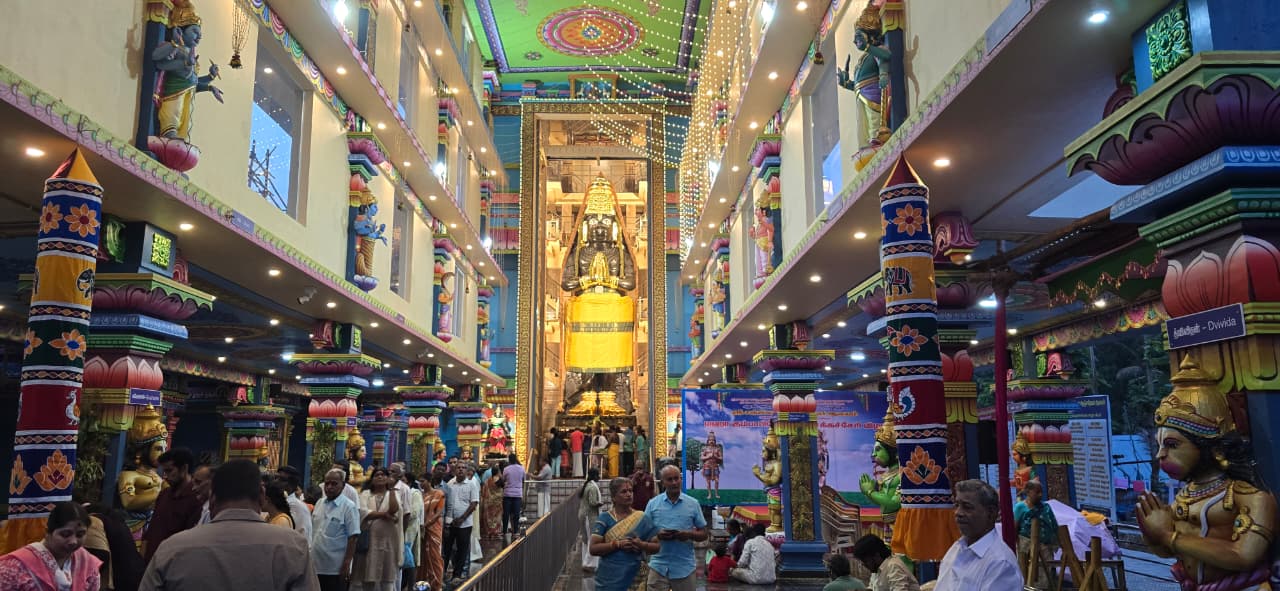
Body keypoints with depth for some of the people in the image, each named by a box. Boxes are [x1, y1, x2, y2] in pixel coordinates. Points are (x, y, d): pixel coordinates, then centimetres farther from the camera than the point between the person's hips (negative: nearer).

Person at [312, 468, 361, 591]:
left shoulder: (349, 507, -11)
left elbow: (352, 538, -14)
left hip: (336, 568, -6)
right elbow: (313, 531, 16)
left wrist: (346, 564, -17)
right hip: (316, 565, 6)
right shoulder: (319, 503, 8)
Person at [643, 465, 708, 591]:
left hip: (685, 567, 0)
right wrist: (657, 535, -16)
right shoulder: (653, 504, 3)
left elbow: (703, 534, 5)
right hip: (659, 566, 0)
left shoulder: (693, 504, 3)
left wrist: (689, 534, -16)